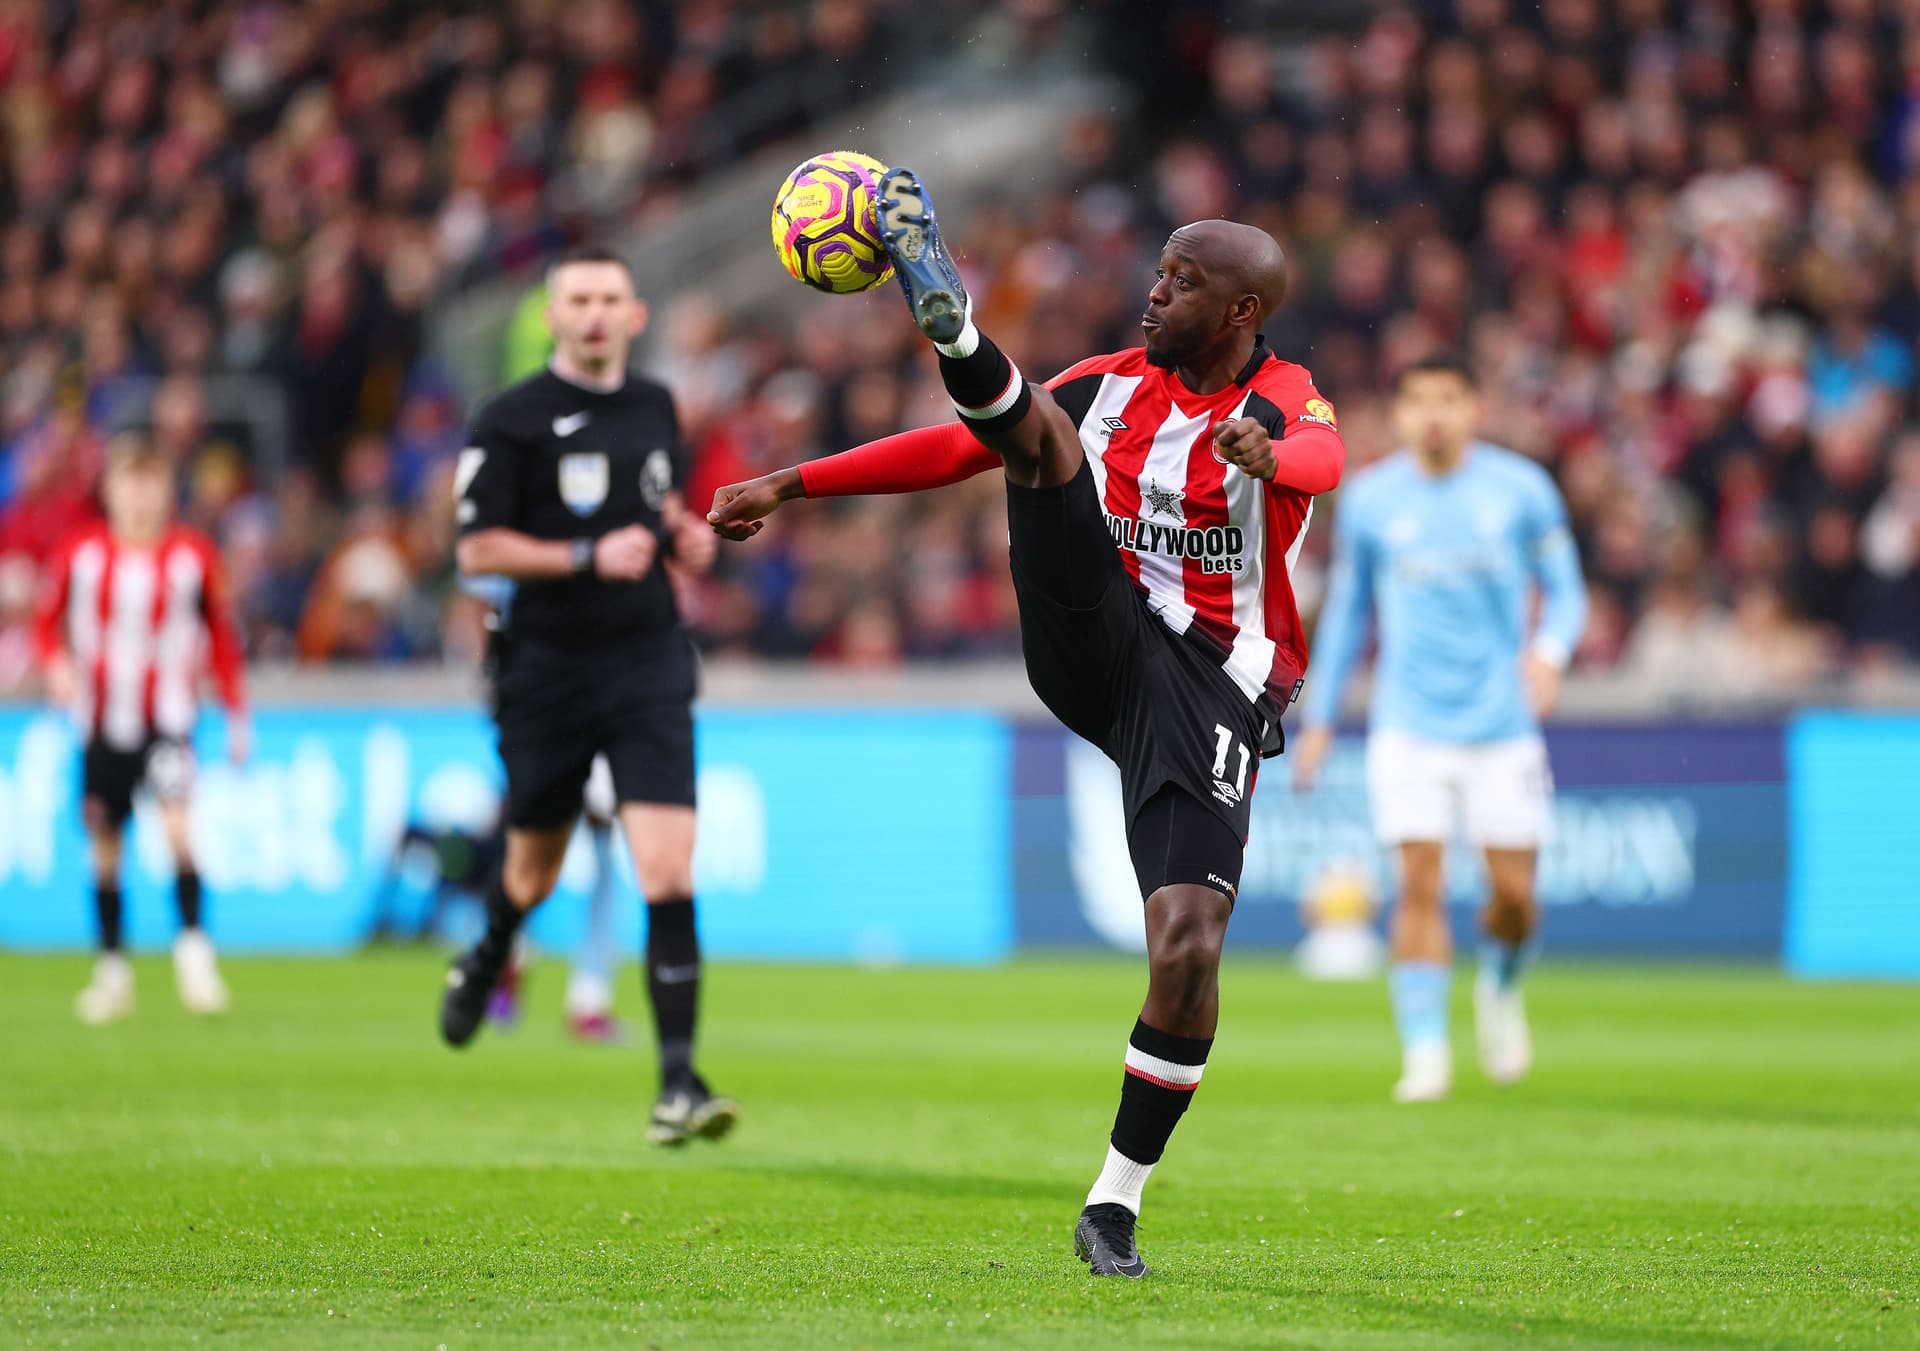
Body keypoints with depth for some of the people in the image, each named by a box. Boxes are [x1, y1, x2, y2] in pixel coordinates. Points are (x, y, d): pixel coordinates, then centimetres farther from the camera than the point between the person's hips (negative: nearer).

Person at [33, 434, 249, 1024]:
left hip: (168, 717, -2)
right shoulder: (81, 553, -2)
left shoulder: (193, 555, -2)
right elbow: (48, 621, 9)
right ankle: (112, 970, 21)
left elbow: (222, 637, 7)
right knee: (104, 844, 8)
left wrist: (237, 715, 5)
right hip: (101, 724, 2)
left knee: (176, 821, -24)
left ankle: (193, 948, -19)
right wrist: (57, 664, -12)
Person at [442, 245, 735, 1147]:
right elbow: (476, 550, -12)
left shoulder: (655, 407, 9)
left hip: (648, 666, 2)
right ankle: (486, 961, 51)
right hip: (548, 668, -2)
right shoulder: (511, 421, -8)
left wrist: (686, 534, 6)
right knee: (534, 869, 15)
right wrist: (589, 557, -20)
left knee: (669, 871, -12)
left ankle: (678, 1083, -14)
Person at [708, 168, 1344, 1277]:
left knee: (1189, 947, -16)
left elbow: (1323, 458, -28)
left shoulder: (1283, 401, -3)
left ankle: (1116, 1205, -1)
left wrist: (1268, 452, -53)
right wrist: (793, 486, 14)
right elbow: (952, 450, 17)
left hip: (1212, 690, -3)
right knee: (1029, 417, -13)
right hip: (1094, 645, 3)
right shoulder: (1114, 386, 12)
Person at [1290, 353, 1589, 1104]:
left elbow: (1565, 591, 5)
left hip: (1502, 725, 0)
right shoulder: (1368, 499, 3)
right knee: (1419, 882, -12)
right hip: (1408, 727, 0)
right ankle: (1425, 1051, -9)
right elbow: (1346, 609, 14)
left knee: (1513, 893, 1)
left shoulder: (1521, 488, 0)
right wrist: (1319, 717, 14)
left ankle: (1500, 988, 33)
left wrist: (1550, 648, -17)